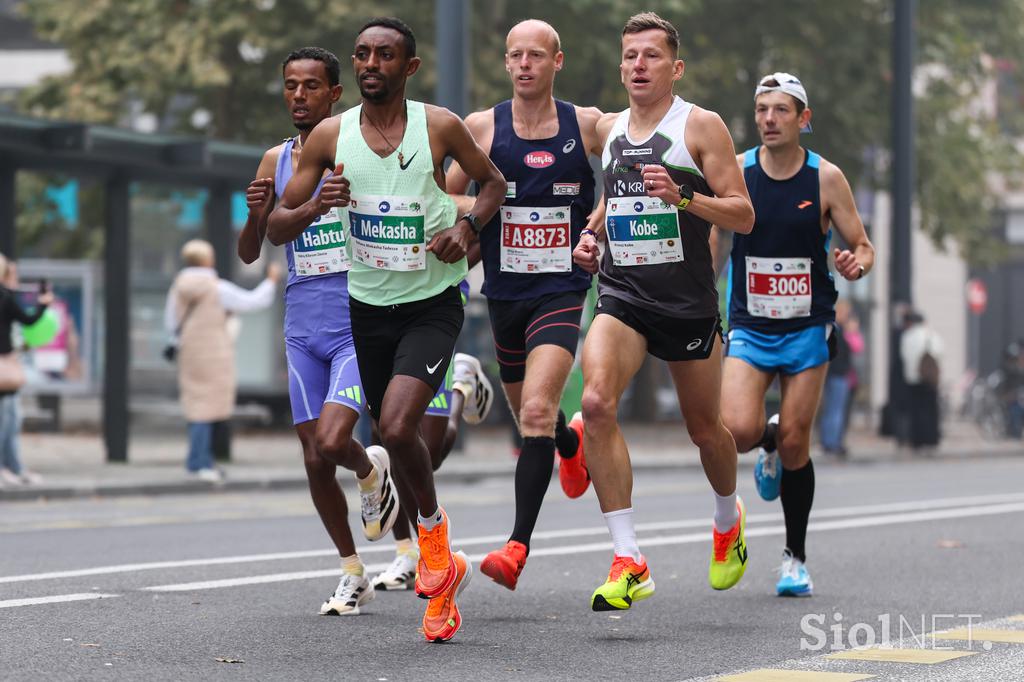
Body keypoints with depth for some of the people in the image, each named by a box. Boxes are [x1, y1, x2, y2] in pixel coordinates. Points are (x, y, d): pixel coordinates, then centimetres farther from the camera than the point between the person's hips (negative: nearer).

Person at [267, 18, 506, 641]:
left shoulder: (440, 127, -7)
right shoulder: (330, 136, -1)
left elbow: (493, 182, 10)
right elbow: (277, 224, 2)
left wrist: (467, 226, -9)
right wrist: (317, 206, -19)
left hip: (432, 304, -4)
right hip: (369, 306, 4)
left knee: (397, 426, -24)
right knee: (397, 441, 10)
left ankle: (434, 525, 5)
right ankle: (443, 572, 26)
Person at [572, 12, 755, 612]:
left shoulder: (701, 127, -5)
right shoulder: (610, 129, 11)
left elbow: (743, 216, -9)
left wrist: (683, 198, -24)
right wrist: (591, 233, 9)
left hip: (688, 302, -3)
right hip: (622, 297, 3)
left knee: (705, 429, 13)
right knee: (597, 403, -23)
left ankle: (729, 519, 47)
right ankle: (629, 564, -23)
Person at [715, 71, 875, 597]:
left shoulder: (827, 178, -4)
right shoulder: (735, 172, -3)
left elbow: (862, 247, 2)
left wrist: (856, 264, -20)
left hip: (808, 328, -1)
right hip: (749, 328, 1)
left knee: (795, 444, -1)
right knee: (738, 431, -19)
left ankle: (795, 558, 16)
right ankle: (769, 444, 20)